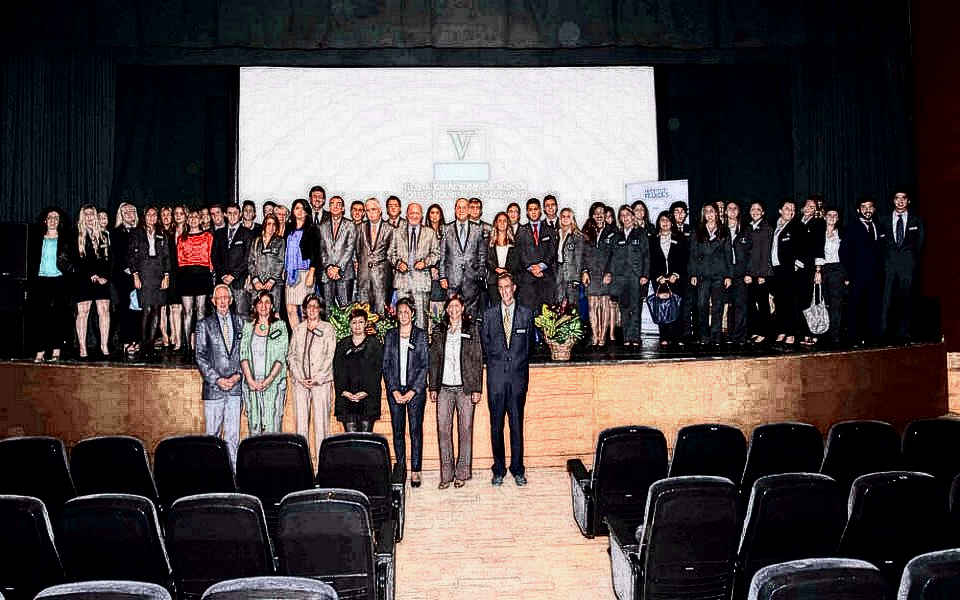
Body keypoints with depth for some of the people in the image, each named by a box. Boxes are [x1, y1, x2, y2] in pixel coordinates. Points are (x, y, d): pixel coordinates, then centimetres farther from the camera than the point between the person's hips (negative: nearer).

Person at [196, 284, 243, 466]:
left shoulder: (239, 323, 10)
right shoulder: (204, 325, 3)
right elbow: (200, 357, 0)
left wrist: (238, 375, -3)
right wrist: (217, 379, -8)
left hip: (235, 387, 2)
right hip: (213, 388, -2)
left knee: (233, 435, 3)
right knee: (212, 434, 3)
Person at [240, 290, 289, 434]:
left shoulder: (280, 326, 4)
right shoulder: (247, 326, 11)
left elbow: (281, 357, -3)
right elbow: (243, 354, 4)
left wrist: (268, 380, -13)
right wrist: (250, 380, -8)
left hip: (273, 383, -2)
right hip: (251, 384, 2)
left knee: (272, 428, -5)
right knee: (254, 426, 3)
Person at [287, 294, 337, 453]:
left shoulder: (328, 329, 6)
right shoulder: (298, 330, 15)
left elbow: (329, 356, 0)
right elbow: (291, 355, 10)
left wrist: (317, 379, -9)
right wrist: (300, 377, -4)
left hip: (321, 381, -2)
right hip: (300, 382, 3)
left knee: (321, 421, -6)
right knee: (301, 422, 1)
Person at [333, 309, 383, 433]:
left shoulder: (374, 344, 7)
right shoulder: (342, 345, 14)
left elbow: (378, 371, 0)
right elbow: (337, 371, 10)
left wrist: (367, 392, -11)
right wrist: (343, 391, -5)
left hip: (368, 398, -2)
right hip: (347, 397, 2)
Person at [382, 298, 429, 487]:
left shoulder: (421, 335, 3)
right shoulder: (390, 335, 9)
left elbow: (425, 365, -1)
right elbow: (386, 365, 6)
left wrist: (413, 390, -9)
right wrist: (394, 390, -4)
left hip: (415, 390, -2)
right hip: (395, 390, 2)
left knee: (416, 430, -2)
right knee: (398, 431, 4)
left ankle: (415, 471, 3)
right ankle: (401, 470, 12)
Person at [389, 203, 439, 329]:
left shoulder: (429, 233, 13)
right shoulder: (397, 232, 14)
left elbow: (436, 253, 12)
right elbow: (391, 253, 15)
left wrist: (425, 262, -5)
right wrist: (398, 263, -4)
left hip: (421, 277, 0)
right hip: (402, 276, 0)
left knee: (422, 311, -3)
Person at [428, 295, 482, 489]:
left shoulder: (471, 329, 5)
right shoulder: (439, 331, 11)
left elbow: (478, 360, 2)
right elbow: (433, 360, 13)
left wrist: (477, 388, -4)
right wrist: (433, 387, 6)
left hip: (465, 387, -2)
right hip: (444, 387, 2)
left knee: (465, 429, 1)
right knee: (443, 429, 0)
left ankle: (462, 473, 9)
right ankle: (446, 474, 7)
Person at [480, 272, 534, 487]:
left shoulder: (526, 314, 7)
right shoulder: (489, 314, 7)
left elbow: (528, 344, 13)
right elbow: (485, 345, 13)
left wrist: (519, 363, 10)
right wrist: (495, 363, 11)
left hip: (518, 375, 0)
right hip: (496, 376, 0)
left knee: (517, 424, 3)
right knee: (496, 425, 3)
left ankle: (517, 469, 13)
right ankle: (499, 470, 12)